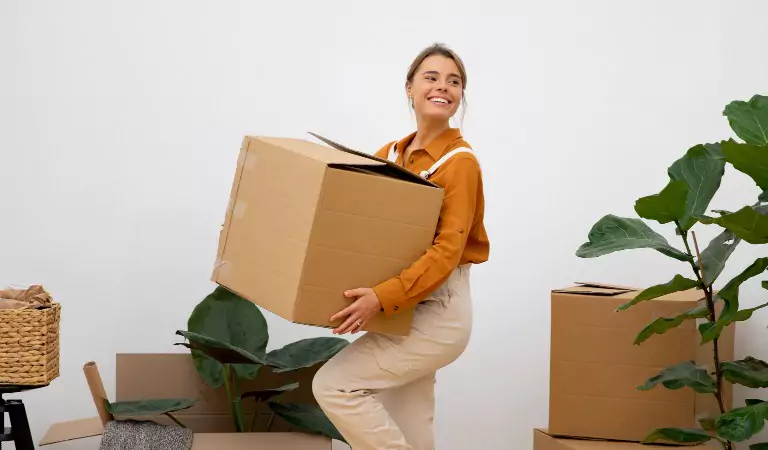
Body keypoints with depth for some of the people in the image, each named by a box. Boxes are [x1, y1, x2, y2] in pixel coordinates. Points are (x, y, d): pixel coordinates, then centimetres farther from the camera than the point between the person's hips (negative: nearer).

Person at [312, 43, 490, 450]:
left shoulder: (460, 161, -13)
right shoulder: (390, 154, 8)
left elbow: (448, 250, -23)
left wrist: (383, 298, -31)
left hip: (436, 312, -7)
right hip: (406, 311, 7)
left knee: (333, 385, -12)